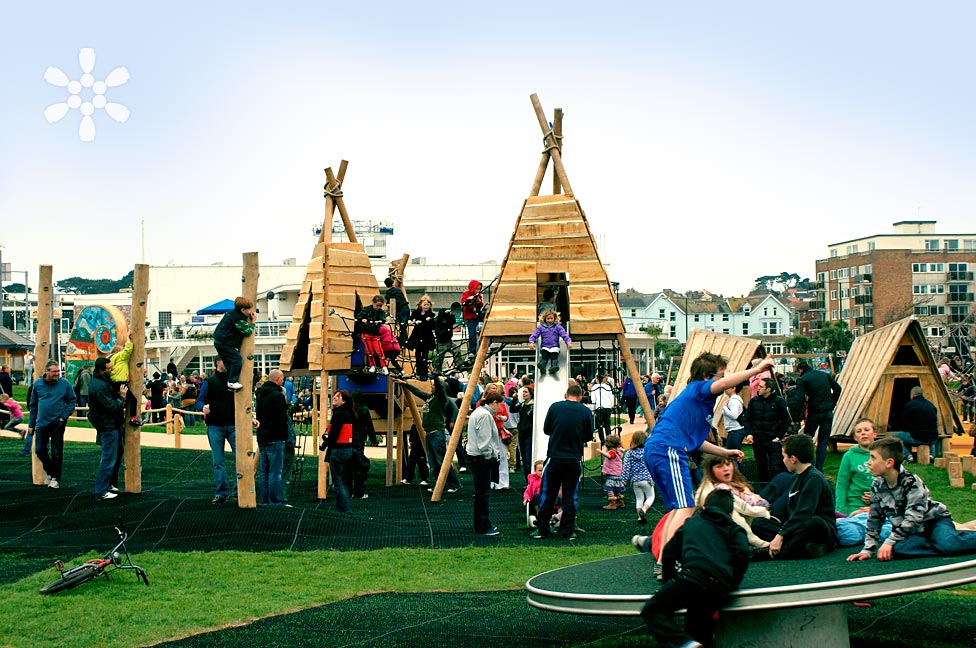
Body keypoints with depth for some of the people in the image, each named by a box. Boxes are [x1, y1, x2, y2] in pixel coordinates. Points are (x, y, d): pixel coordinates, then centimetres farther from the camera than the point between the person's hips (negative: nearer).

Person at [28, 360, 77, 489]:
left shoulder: (65, 384, -4)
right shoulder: (37, 384, 3)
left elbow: (71, 401, 2)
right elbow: (33, 405, 9)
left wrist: (64, 416, -10)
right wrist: (31, 425, 8)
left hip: (58, 424, -2)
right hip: (41, 424, 3)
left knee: (56, 453, 2)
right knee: (39, 450, 3)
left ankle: (55, 478, 15)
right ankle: (50, 472, 25)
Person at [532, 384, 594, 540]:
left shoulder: (555, 407, -3)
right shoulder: (586, 411, -3)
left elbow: (546, 430, 7)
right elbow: (589, 436, 7)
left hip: (554, 457, 0)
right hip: (574, 460, 0)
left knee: (549, 495, 7)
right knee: (570, 496, 8)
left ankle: (542, 529, 10)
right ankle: (568, 531, 10)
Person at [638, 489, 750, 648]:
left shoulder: (692, 523, 30)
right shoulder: (734, 530, 27)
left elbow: (668, 554, 31)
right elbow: (742, 554, 7)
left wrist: (669, 582, 42)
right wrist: (731, 586, 17)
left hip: (694, 575, -3)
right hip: (720, 589, 3)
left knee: (652, 610, 1)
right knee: (698, 633, 15)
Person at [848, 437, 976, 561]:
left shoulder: (911, 481, -17)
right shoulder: (877, 486, 1)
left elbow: (913, 517, -26)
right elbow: (874, 519, 7)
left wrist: (890, 541, -31)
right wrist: (868, 549, -2)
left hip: (934, 520, -5)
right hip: (913, 533, 5)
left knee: (948, 544, -39)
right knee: (896, 549, -33)